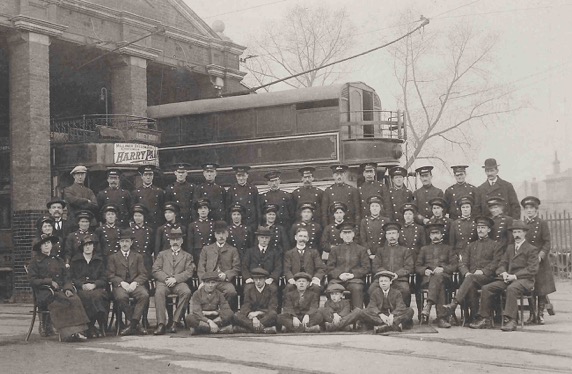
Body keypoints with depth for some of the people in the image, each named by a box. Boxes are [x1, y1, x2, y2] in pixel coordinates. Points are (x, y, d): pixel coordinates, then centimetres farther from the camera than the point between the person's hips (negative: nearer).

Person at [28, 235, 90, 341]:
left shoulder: (58, 261, 25)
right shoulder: (35, 262, 13)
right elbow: (33, 281, 2)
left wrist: (68, 288, -2)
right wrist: (50, 282, -7)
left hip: (60, 290, 4)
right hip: (44, 292, -4)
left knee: (74, 299, -29)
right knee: (60, 302, -35)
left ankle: (76, 330, -38)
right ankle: (68, 333, -39)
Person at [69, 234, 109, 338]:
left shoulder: (99, 260, 19)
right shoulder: (75, 260, 17)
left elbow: (104, 278, 12)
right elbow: (71, 278, 10)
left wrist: (94, 285, -7)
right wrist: (82, 285, -8)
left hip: (96, 288, 1)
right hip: (81, 289, -1)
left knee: (97, 295, -35)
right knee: (88, 297, -36)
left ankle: (90, 327, -29)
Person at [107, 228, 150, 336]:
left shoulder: (138, 256, 21)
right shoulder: (113, 257, 18)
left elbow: (144, 274, 9)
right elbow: (110, 275, 6)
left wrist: (135, 283, -11)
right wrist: (122, 283, -12)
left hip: (135, 284, 1)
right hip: (120, 285, -1)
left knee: (144, 295, -33)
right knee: (121, 297, -36)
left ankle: (132, 323, -26)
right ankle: (137, 324, -24)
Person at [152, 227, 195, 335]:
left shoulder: (187, 256, 22)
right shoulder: (162, 254, 25)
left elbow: (189, 272, 6)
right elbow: (155, 270, 10)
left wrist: (175, 279, -11)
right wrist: (166, 278, -9)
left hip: (179, 282, 0)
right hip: (163, 281, 0)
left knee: (186, 292, -34)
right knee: (159, 292, -35)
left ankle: (175, 321, -29)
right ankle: (161, 324, -37)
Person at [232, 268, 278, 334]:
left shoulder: (272, 291, 11)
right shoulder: (249, 291, 15)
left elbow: (272, 308, -2)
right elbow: (245, 307, -1)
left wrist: (258, 313, -18)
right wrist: (253, 318, -22)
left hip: (266, 317, -2)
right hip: (251, 318, 2)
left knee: (273, 314, -36)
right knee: (236, 315, -27)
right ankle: (262, 328, -41)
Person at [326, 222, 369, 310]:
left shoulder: (361, 250, 18)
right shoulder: (335, 250, 23)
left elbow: (366, 267, 9)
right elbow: (330, 268, 14)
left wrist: (353, 274, -9)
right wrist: (339, 275, -8)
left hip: (355, 279, -1)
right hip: (337, 279, 1)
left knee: (357, 288, -36)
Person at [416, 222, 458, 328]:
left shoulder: (448, 248, 25)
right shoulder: (424, 249, 28)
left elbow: (454, 265, 11)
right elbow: (417, 267, 20)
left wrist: (443, 269, -9)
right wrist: (425, 270, -4)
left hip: (444, 276, 0)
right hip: (428, 278, 1)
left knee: (438, 277, -41)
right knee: (440, 287, -38)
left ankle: (428, 305, -55)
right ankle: (441, 318, -50)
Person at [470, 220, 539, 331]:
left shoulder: (532, 249, 4)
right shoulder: (510, 248, 24)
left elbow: (532, 269, -7)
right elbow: (502, 263, 20)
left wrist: (515, 276, -16)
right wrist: (503, 273, -5)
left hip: (524, 279, -6)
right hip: (507, 278, 6)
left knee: (511, 288, -40)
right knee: (486, 288, -13)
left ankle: (511, 321, -41)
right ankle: (484, 319, -12)